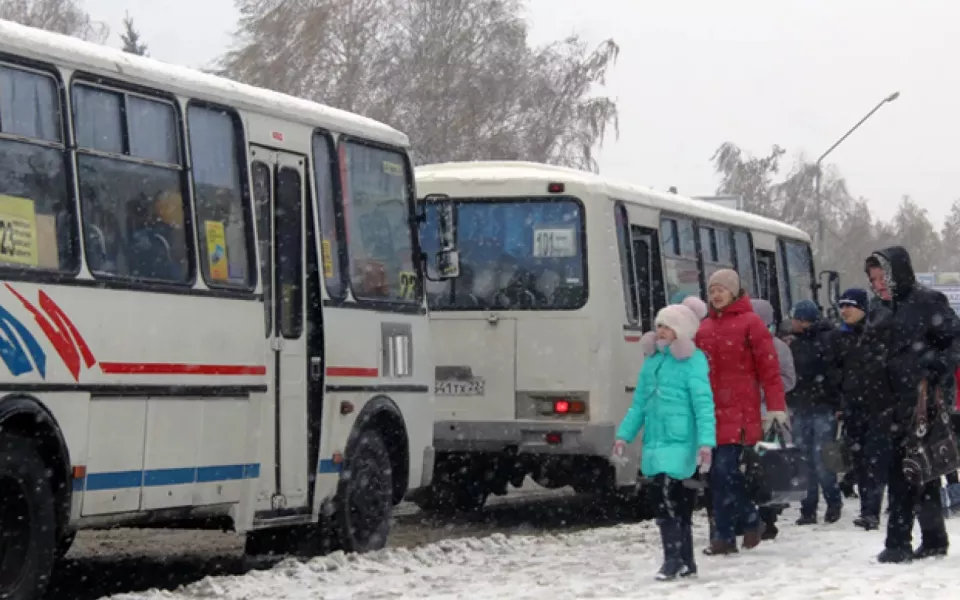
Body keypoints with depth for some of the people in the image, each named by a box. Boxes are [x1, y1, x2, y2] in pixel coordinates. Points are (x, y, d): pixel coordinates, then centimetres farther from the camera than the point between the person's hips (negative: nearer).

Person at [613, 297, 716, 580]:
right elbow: (639, 402, 19)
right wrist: (625, 434, 15)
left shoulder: (693, 362, -8)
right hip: (656, 445, 7)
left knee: (669, 505, -13)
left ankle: (674, 560, -7)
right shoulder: (652, 361, 13)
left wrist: (706, 442, -22)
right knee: (676, 506, 13)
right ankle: (685, 561, 20)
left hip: (680, 445, -7)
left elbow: (704, 405, -14)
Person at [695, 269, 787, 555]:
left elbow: (769, 367, -6)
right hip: (710, 410, 6)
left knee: (724, 470, -12)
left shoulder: (750, 323, -2)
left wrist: (776, 406, -11)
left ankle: (724, 535, -4)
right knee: (720, 474, 5)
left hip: (739, 410, -6)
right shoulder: (705, 327, 16)